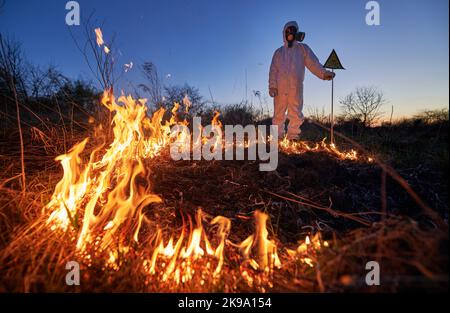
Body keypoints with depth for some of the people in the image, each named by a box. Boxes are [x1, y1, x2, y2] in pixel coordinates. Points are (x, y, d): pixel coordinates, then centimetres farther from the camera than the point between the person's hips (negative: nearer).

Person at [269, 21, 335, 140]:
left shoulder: (303, 48, 14)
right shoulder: (279, 52, 18)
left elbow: (313, 63, 2)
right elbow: (273, 70, 11)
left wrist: (324, 73, -15)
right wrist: (272, 86, -3)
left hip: (296, 87, -1)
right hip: (280, 88, 1)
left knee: (296, 114, -4)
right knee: (278, 114, 0)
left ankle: (293, 136, 0)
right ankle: (277, 137, 4)